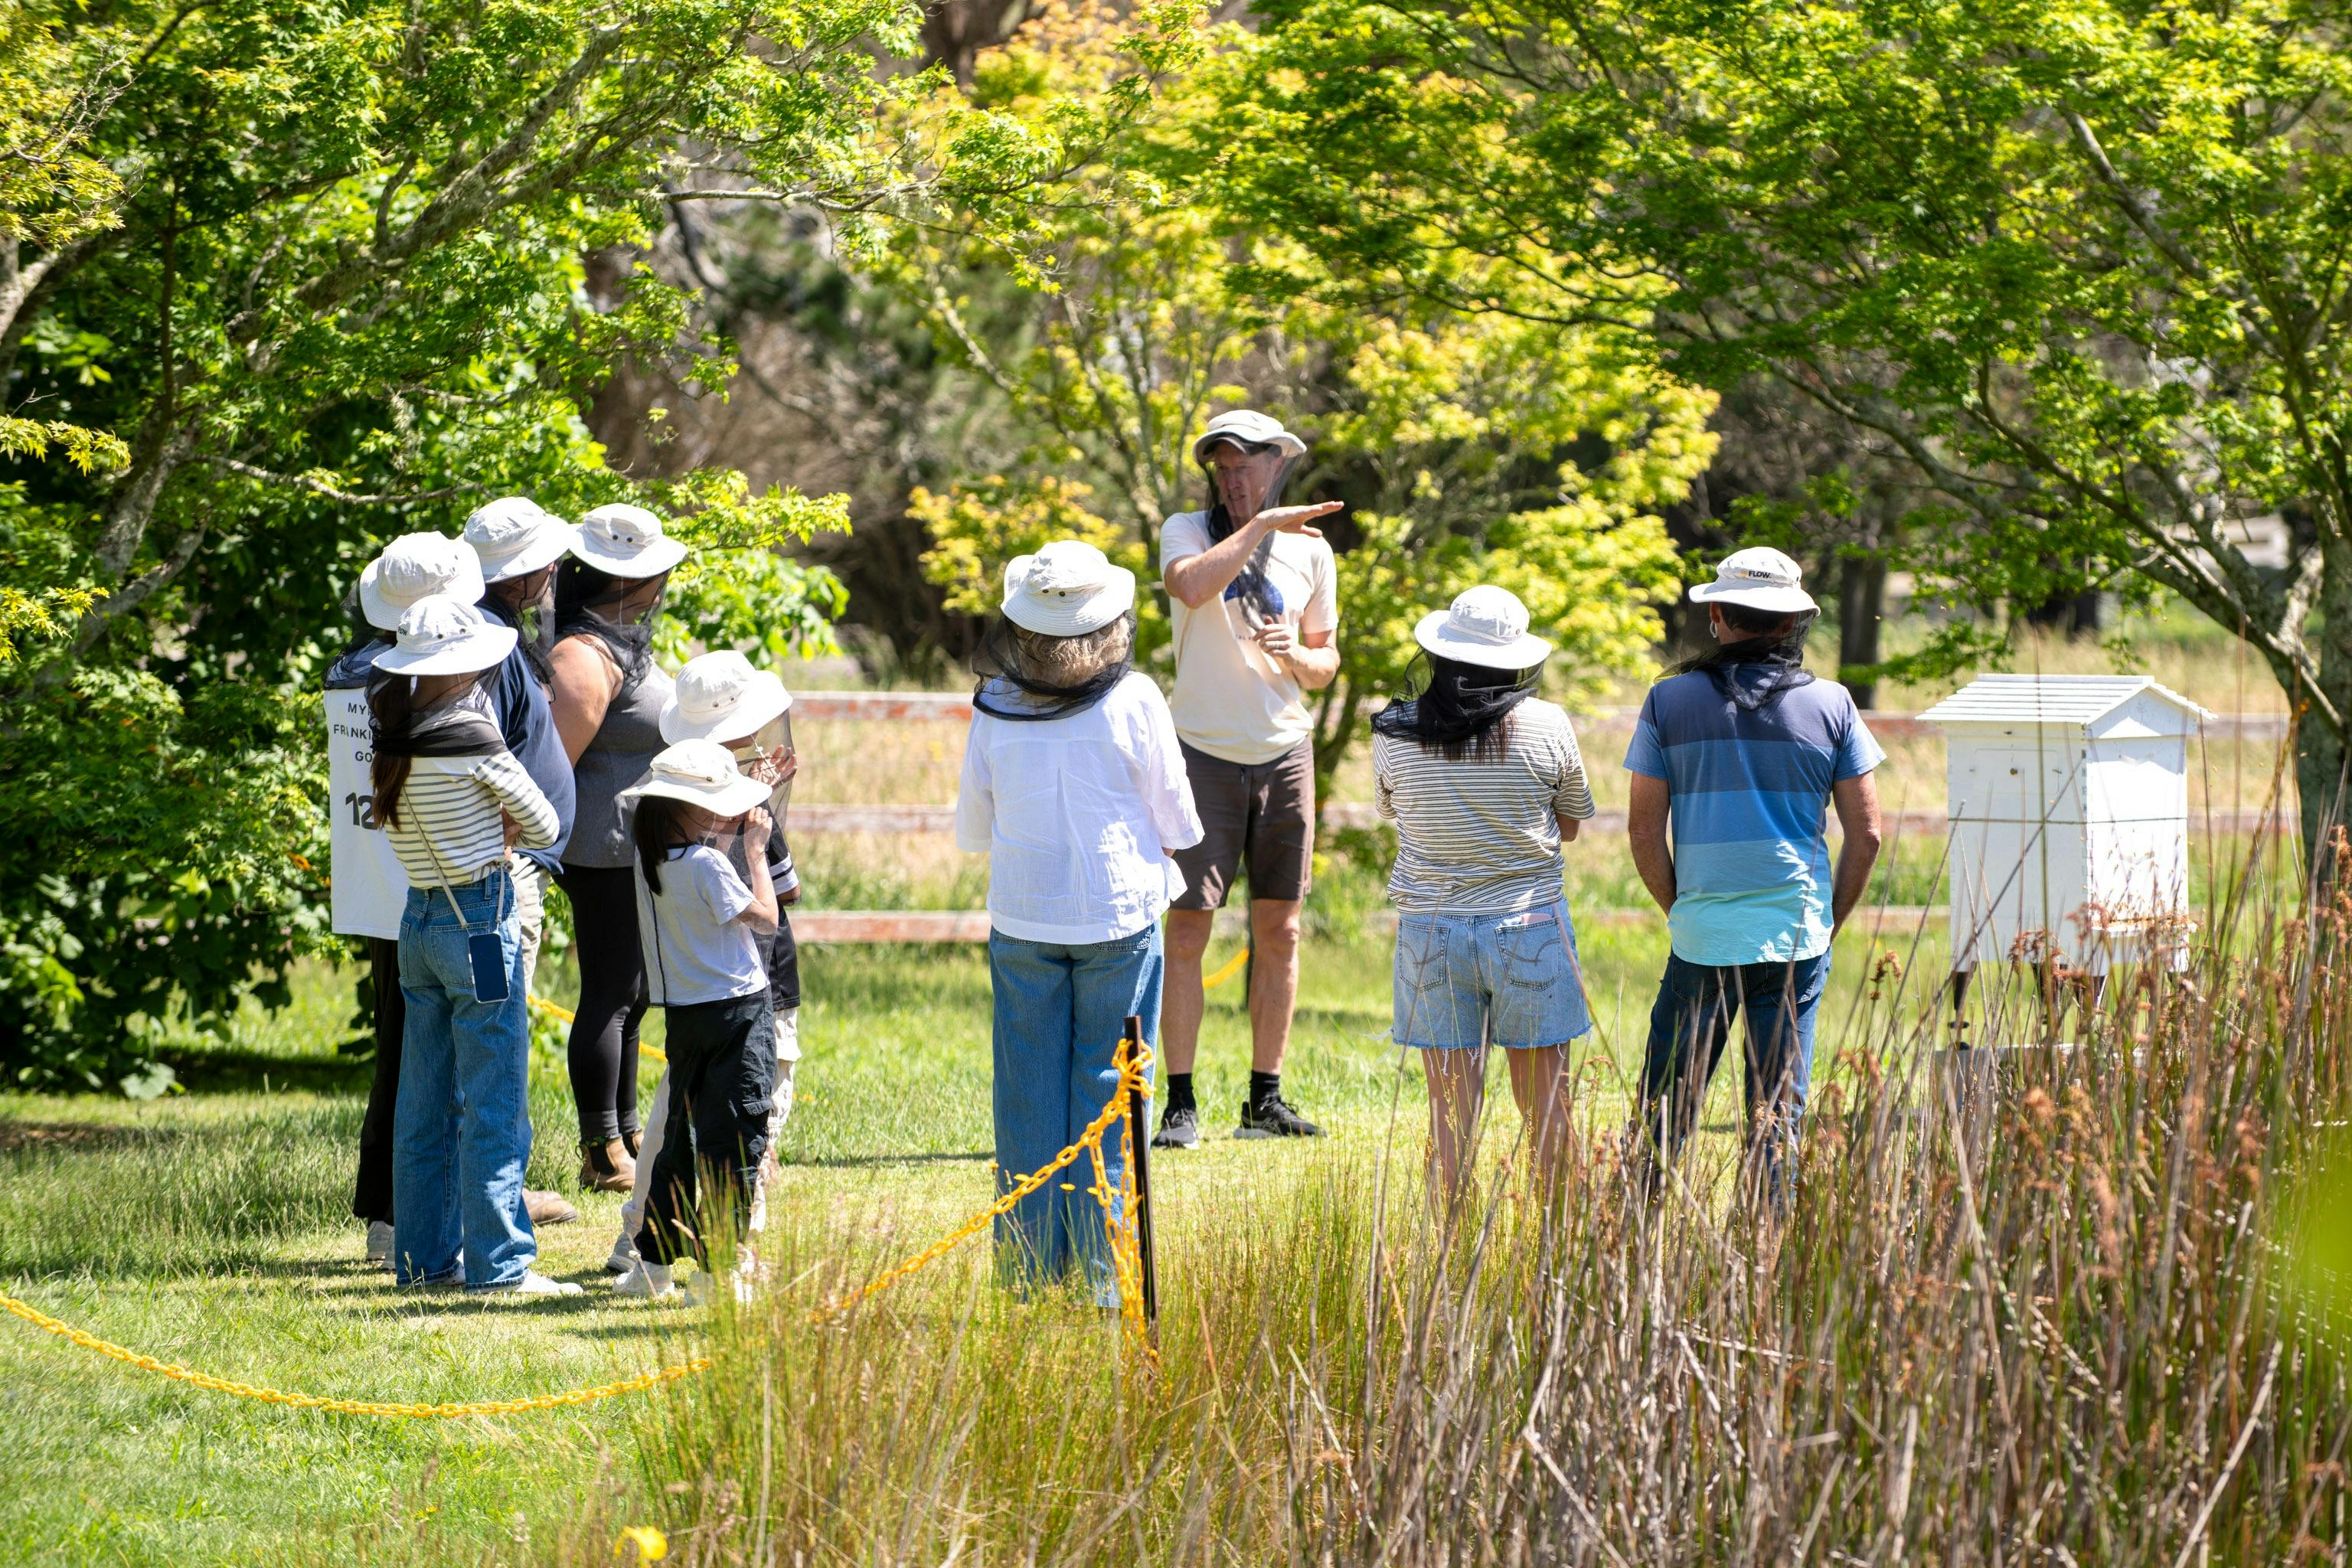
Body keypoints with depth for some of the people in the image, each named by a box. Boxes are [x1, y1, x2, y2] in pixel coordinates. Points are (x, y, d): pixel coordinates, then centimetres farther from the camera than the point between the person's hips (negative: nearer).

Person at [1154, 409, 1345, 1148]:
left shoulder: (1309, 551, 7)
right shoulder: (1187, 531, -3)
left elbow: (1325, 662, 14)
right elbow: (1191, 586, -26)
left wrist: (1296, 657, -8)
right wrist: (1261, 525, -23)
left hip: (1283, 753, 4)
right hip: (1205, 754, -4)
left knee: (1279, 931, 6)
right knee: (1187, 929, -7)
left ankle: (1266, 1098, 13)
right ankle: (1180, 1105, -5)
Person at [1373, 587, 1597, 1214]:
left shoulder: (1394, 733, -5)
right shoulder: (1547, 727, -7)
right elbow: (1569, 825, 6)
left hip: (1432, 931, 1)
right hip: (1528, 927, -1)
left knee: (1451, 1113, 3)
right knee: (1546, 1105, 9)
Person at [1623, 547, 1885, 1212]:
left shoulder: (1670, 702, 0)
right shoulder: (1830, 705, 1)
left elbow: (1644, 829, 1)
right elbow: (1865, 834, 3)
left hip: (1702, 935, -1)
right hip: (1797, 936, 1)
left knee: (1665, 1104, 8)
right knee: (1778, 1112, 6)